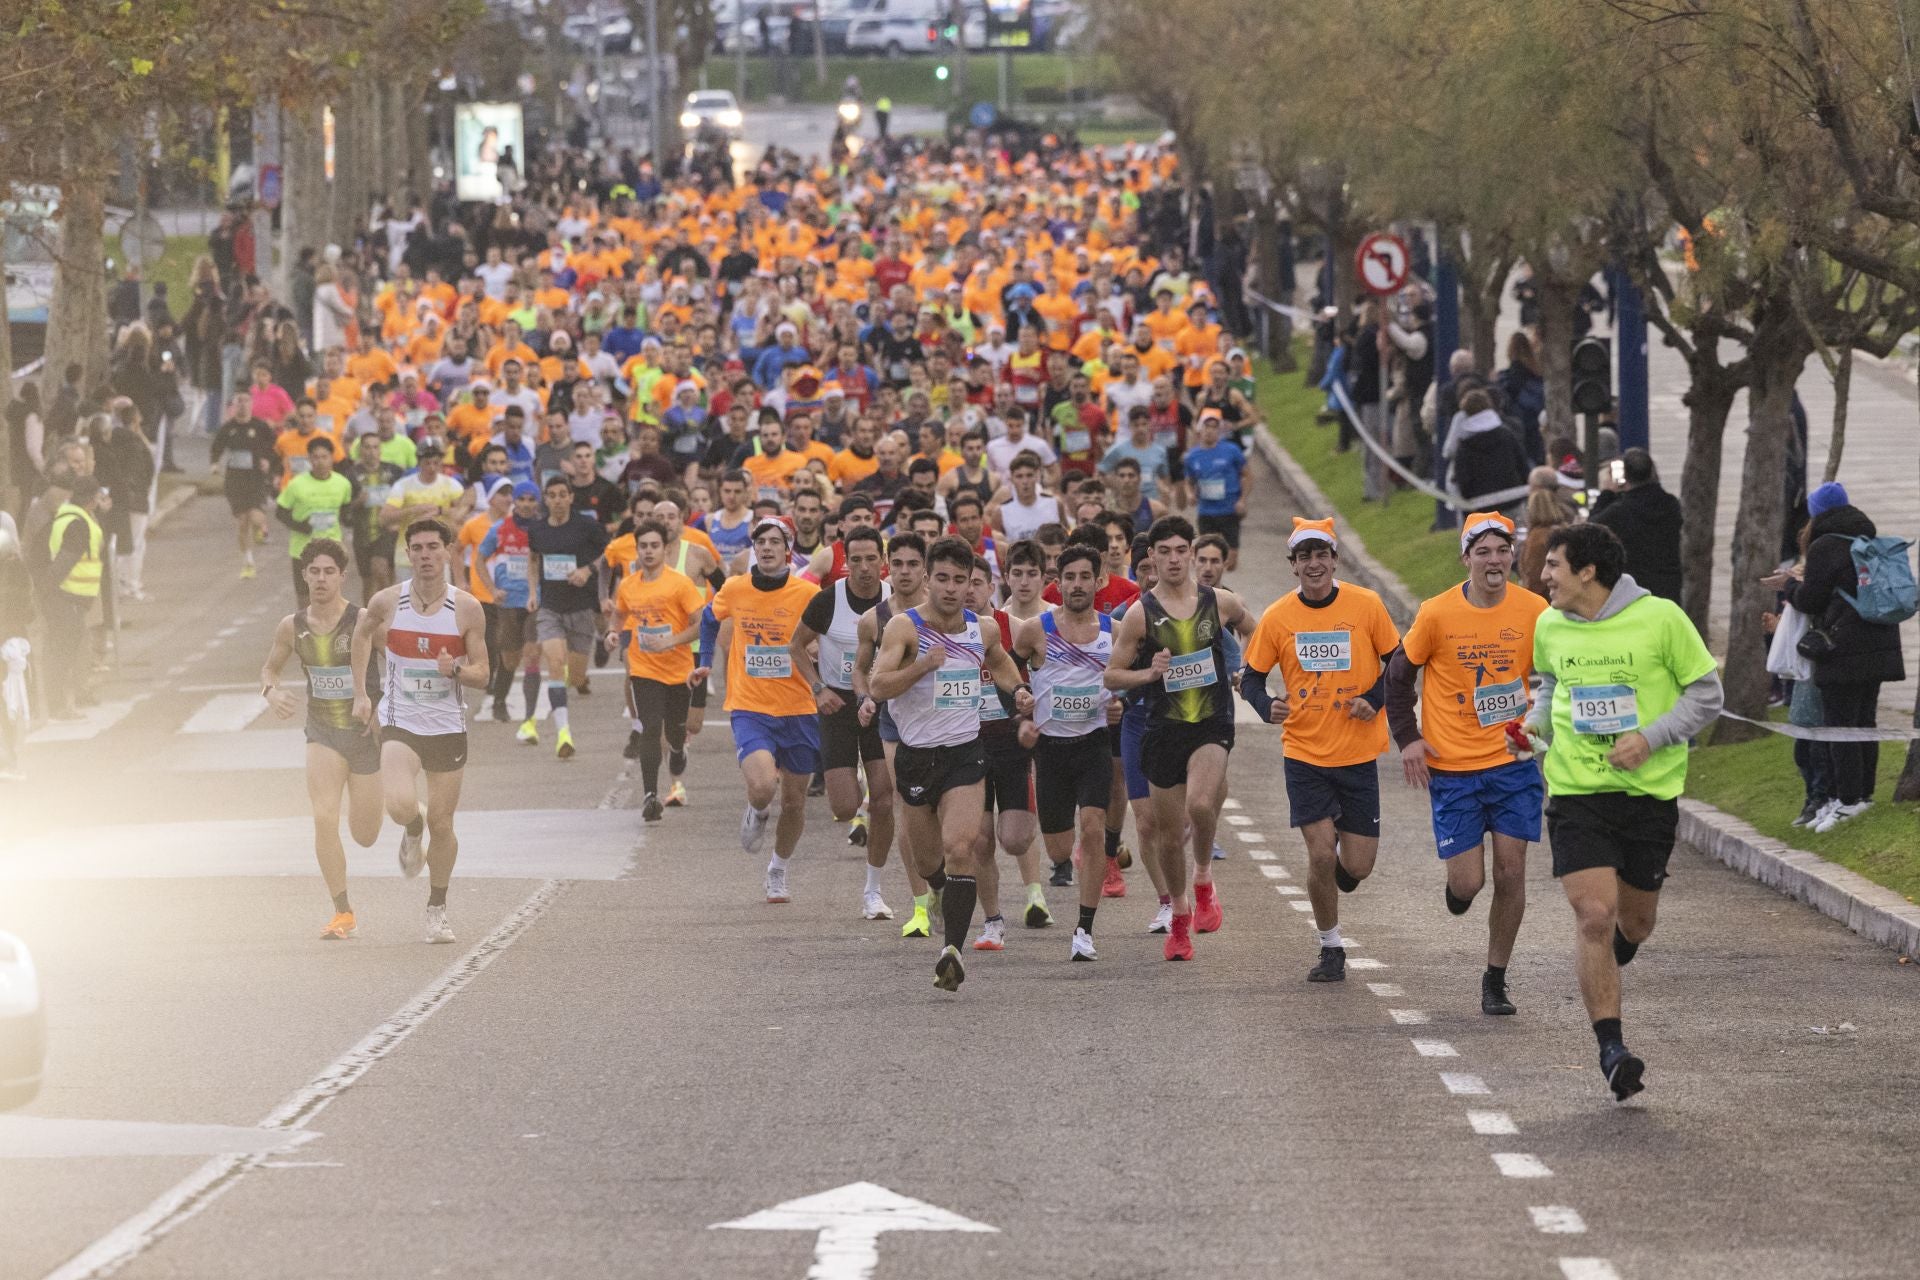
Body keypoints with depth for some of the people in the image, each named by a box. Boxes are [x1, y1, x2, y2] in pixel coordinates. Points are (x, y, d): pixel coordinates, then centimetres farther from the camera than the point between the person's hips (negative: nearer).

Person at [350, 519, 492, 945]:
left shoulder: (467, 609, -7)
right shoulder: (387, 602, -6)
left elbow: (481, 674, -2)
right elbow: (362, 634, 16)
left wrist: (455, 671, -24)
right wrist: (361, 694, 12)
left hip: (448, 725, 1)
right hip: (400, 722, -1)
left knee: (441, 824, 6)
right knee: (400, 805, -24)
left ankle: (437, 909, 26)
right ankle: (413, 832, 14)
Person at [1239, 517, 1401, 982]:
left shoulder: (1366, 606, -5)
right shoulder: (1277, 617, -3)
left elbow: (1397, 661, 6)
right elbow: (1251, 677, 6)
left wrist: (1375, 699, -11)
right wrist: (1267, 706, -15)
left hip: (1357, 752, 0)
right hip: (1305, 753, 0)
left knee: (1356, 866, 0)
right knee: (1321, 854, -8)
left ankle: (1338, 869, 38)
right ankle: (1330, 948, 12)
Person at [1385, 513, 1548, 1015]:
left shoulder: (1534, 611, -5)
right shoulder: (1437, 614, -9)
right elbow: (1399, 674, 4)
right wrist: (1407, 738, -4)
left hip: (1514, 762, 1)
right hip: (1453, 766, -1)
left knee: (1510, 873, -3)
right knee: (1467, 883, -3)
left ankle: (1496, 979, 13)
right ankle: (1456, 886, 36)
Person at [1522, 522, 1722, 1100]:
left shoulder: (1660, 618, -10)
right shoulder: (1549, 626, 2)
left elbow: (1706, 693, -3)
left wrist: (1650, 738, -15)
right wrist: (1536, 728, 3)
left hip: (1649, 790, -1)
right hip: (1576, 791, 1)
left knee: (1635, 920, 12)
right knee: (1594, 915, -13)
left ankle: (1605, 968, 50)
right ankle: (1611, 1048, -9)